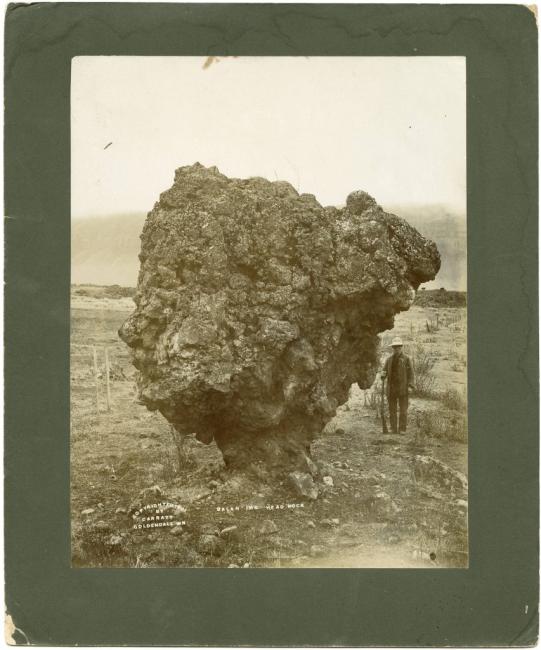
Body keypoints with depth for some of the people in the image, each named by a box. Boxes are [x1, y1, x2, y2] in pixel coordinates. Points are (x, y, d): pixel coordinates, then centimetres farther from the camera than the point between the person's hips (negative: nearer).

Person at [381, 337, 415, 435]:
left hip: (403, 388, -3)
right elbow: (384, 371, 15)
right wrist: (383, 374, -9)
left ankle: (402, 429, 1)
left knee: (403, 409, -4)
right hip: (391, 388, 4)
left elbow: (411, 373, -1)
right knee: (392, 409, 4)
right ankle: (393, 429, 9)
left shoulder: (406, 359, 3)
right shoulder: (389, 359, 13)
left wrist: (410, 385, -11)